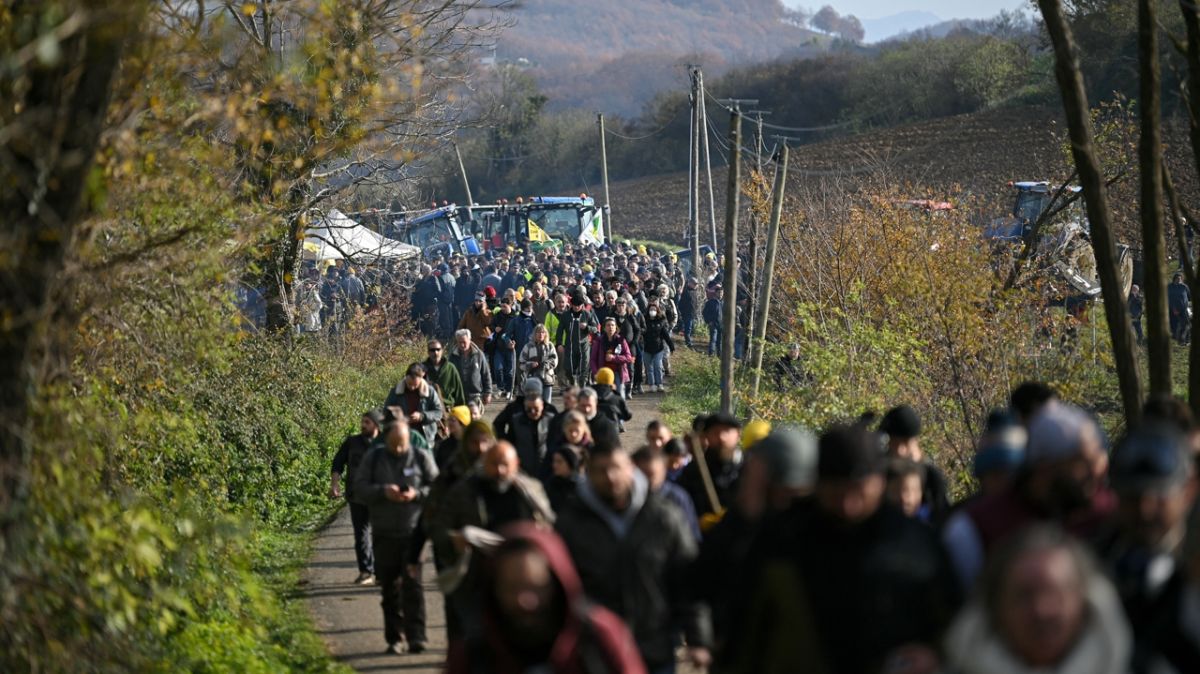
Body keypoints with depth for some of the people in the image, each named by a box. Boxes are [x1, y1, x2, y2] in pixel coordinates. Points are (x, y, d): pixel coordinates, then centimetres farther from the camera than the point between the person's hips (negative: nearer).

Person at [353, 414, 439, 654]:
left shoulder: (421, 458, 1)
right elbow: (359, 485, -1)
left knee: (412, 584, -10)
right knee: (390, 587, 6)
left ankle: (416, 637, -11)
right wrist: (383, 491, -17)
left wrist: (417, 494, -16)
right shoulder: (374, 458, 4)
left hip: (413, 532, -2)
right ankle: (394, 638, 13)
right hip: (384, 533, 2)